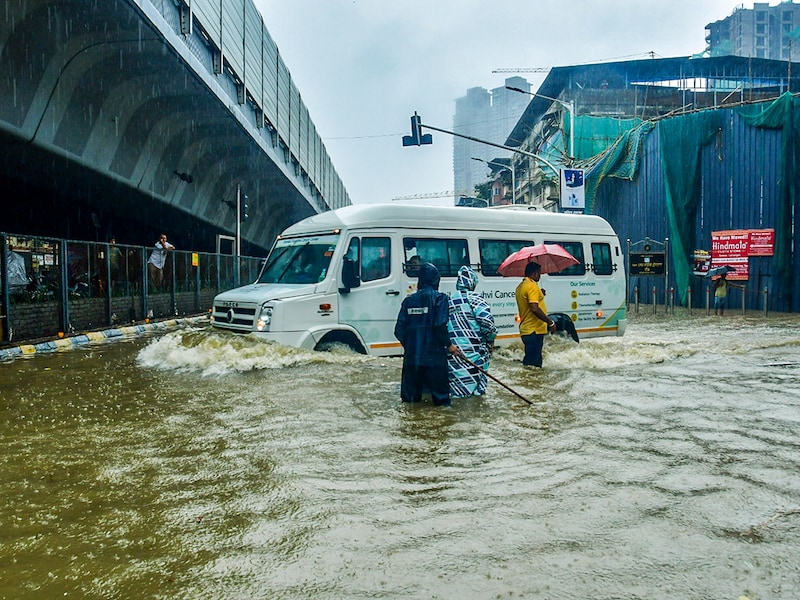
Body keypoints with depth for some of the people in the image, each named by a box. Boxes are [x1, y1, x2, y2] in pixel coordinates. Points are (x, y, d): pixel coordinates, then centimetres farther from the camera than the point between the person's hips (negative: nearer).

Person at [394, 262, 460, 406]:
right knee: (440, 395, 5)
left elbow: (399, 330, 6)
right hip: (434, 356, -4)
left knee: (410, 397, 14)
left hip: (411, 356, 4)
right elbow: (440, 326, -16)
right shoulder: (440, 298, -5)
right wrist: (449, 345, -2)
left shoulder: (408, 300, 7)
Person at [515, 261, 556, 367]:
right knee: (533, 363, -9)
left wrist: (539, 295, 19)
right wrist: (550, 322, -17)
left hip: (526, 330, 10)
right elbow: (534, 309, -23)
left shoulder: (520, 286, 16)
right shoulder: (532, 285, -14)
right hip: (535, 330, -10)